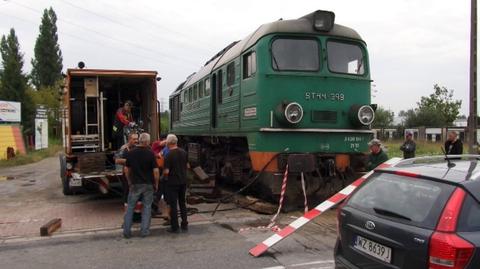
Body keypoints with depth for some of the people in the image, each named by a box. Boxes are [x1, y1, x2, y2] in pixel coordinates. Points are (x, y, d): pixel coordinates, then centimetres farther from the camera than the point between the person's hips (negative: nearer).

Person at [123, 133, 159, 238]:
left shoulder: (131, 153, -1)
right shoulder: (150, 153, -10)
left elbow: (127, 169, 5)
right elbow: (155, 171, -11)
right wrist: (156, 184, 2)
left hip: (135, 184, 2)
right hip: (148, 184, -2)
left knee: (130, 207, 11)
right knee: (147, 207, 8)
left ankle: (126, 231, 11)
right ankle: (144, 231, 10)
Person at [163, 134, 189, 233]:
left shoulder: (169, 155, -18)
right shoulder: (183, 152, 1)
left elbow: (166, 171, -18)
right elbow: (187, 166, 10)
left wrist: (165, 176, 2)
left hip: (172, 182, -6)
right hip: (183, 181, 6)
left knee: (173, 205, 4)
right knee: (182, 203, 16)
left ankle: (174, 227, 9)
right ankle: (184, 225, 22)